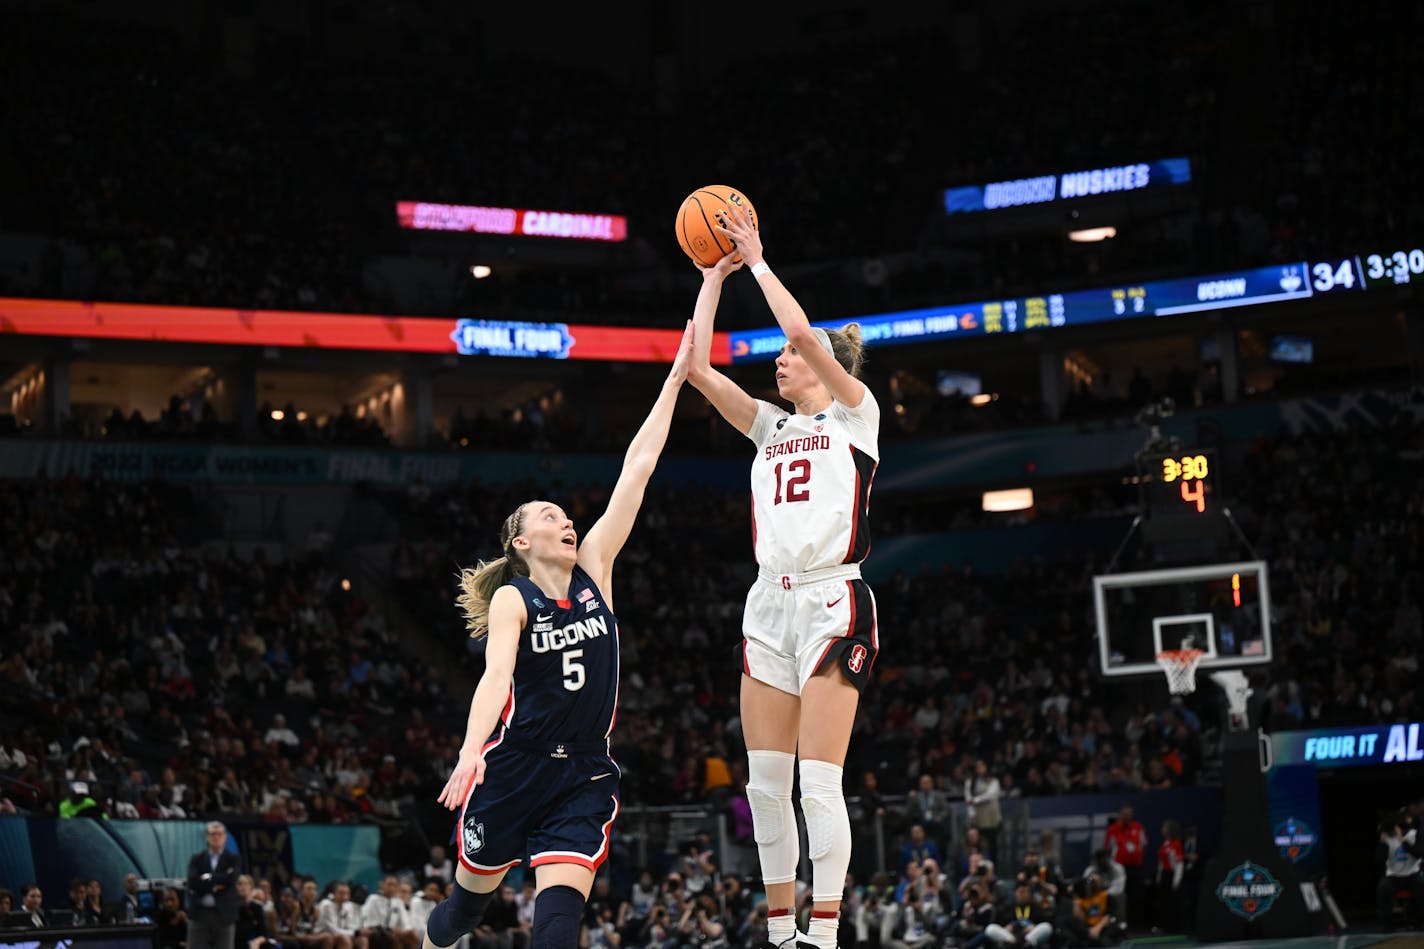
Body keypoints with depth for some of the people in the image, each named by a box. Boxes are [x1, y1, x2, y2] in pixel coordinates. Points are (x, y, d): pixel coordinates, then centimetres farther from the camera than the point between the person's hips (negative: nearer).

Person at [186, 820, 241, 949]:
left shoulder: (232, 858, 4)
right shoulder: (197, 859, 7)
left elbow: (230, 880, -13)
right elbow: (193, 882, -8)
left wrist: (208, 878, -7)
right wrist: (216, 885, -11)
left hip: (223, 914, -1)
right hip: (200, 913, 1)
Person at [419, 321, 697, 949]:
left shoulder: (594, 569, 6)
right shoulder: (512, 598, -5)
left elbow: (637, 469, 4)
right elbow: (496, 674, -22)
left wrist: (675, 379, 2)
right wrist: (471, 751, -39)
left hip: (584, 774, 3)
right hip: (514, 764, -3)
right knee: (471, 899, 13)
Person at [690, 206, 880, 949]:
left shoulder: (855, 414, 2)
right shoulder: (772, 426, 18)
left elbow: (801, 331, -13)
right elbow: (697, 368, 10)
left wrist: (758, 260, -4)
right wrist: (714, 276, 12)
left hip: (831, 601, -6)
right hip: (768, 602, 6)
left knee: (818, 781, -10)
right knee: (765, 781, 3)